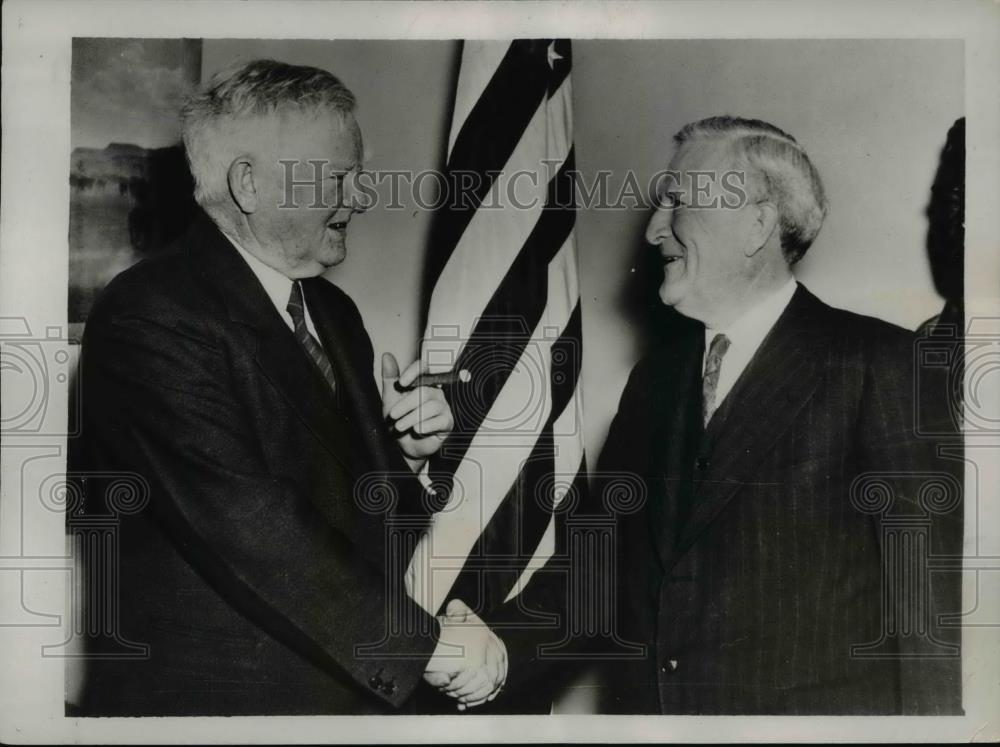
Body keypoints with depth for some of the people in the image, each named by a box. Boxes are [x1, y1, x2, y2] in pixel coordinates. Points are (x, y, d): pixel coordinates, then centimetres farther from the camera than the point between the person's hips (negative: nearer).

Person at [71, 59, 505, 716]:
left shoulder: (334, 312, 8)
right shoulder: (149, 318, -17)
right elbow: (245, 525, -25)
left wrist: (406, 451, -7)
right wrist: (425, 642, -22)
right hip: (212, 697, -7)